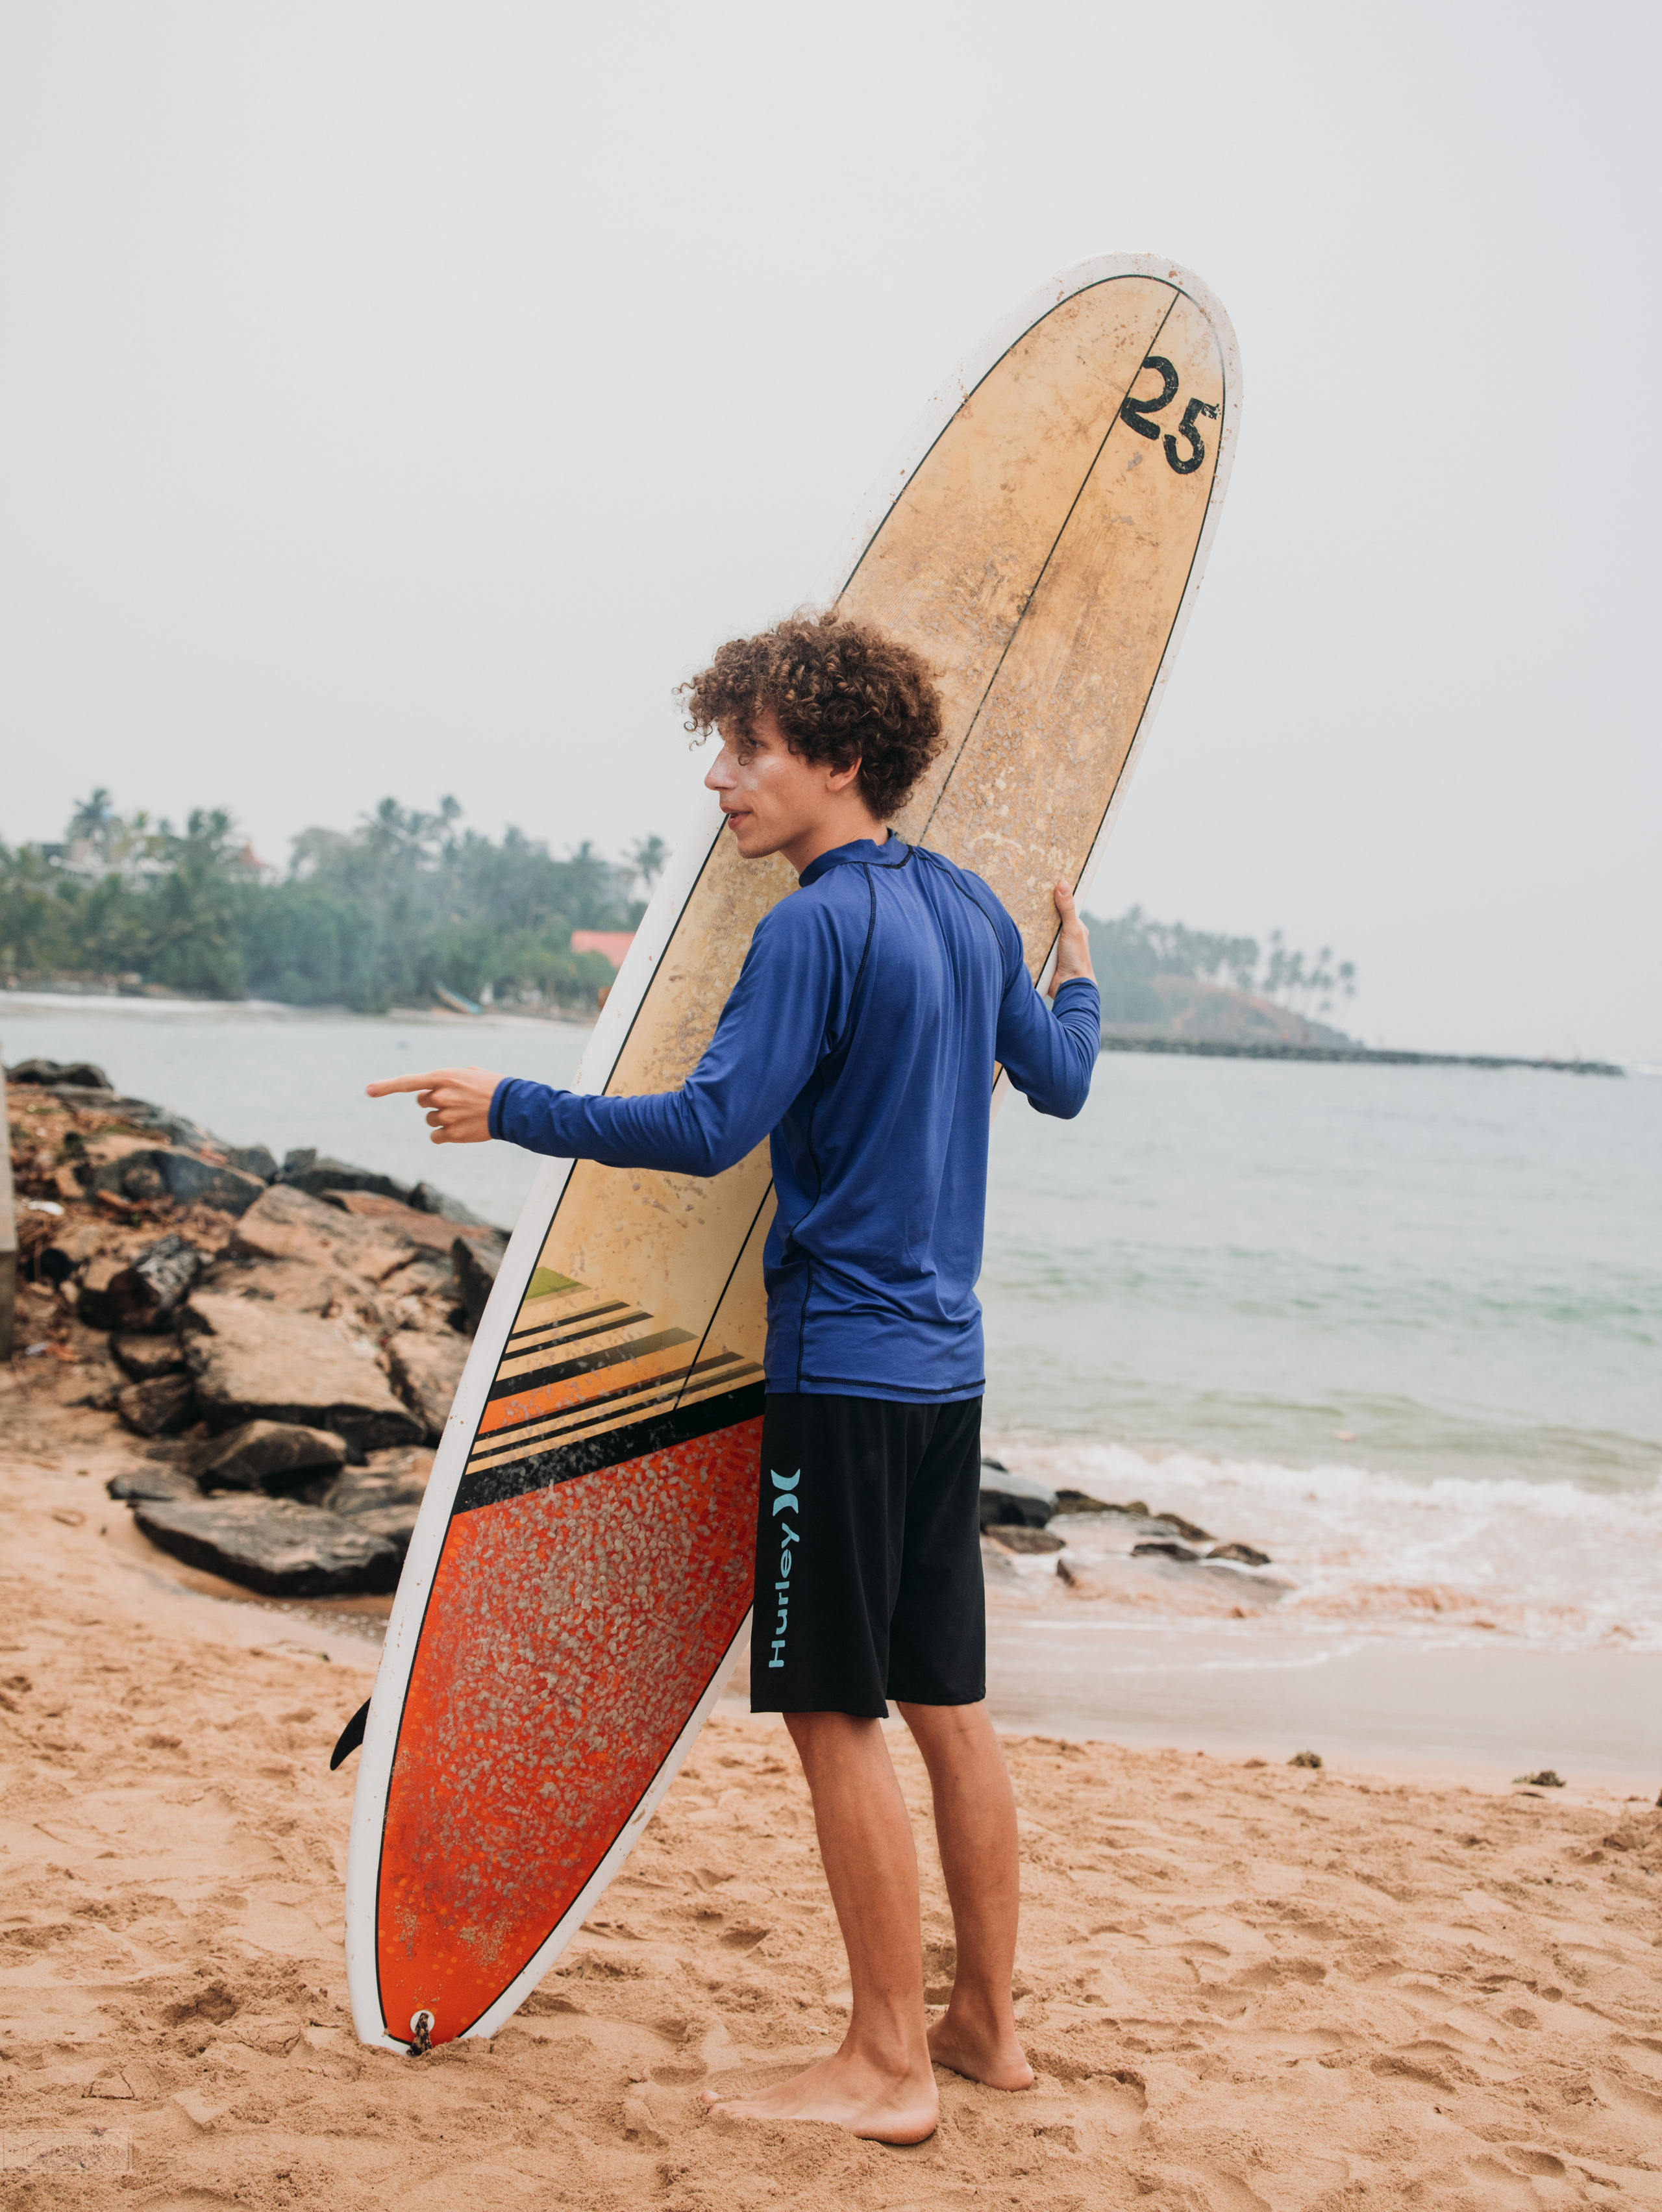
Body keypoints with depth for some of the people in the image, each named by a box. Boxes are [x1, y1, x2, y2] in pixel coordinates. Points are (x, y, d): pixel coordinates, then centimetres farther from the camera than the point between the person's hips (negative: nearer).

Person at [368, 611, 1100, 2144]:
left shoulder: (818, 927, -14)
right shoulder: (967, 906, 11)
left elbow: (710, 1127, -21)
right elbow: (1059, 1081, 21)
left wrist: (508, 1109, -11)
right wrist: (1079, 979, 42)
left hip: (845, 1365, -9)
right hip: (946, 1360, 9)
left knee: (835, 1713, -1)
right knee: (948, 1703, 14)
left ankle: (888, 2066, 8)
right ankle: (988, 2025, 24)